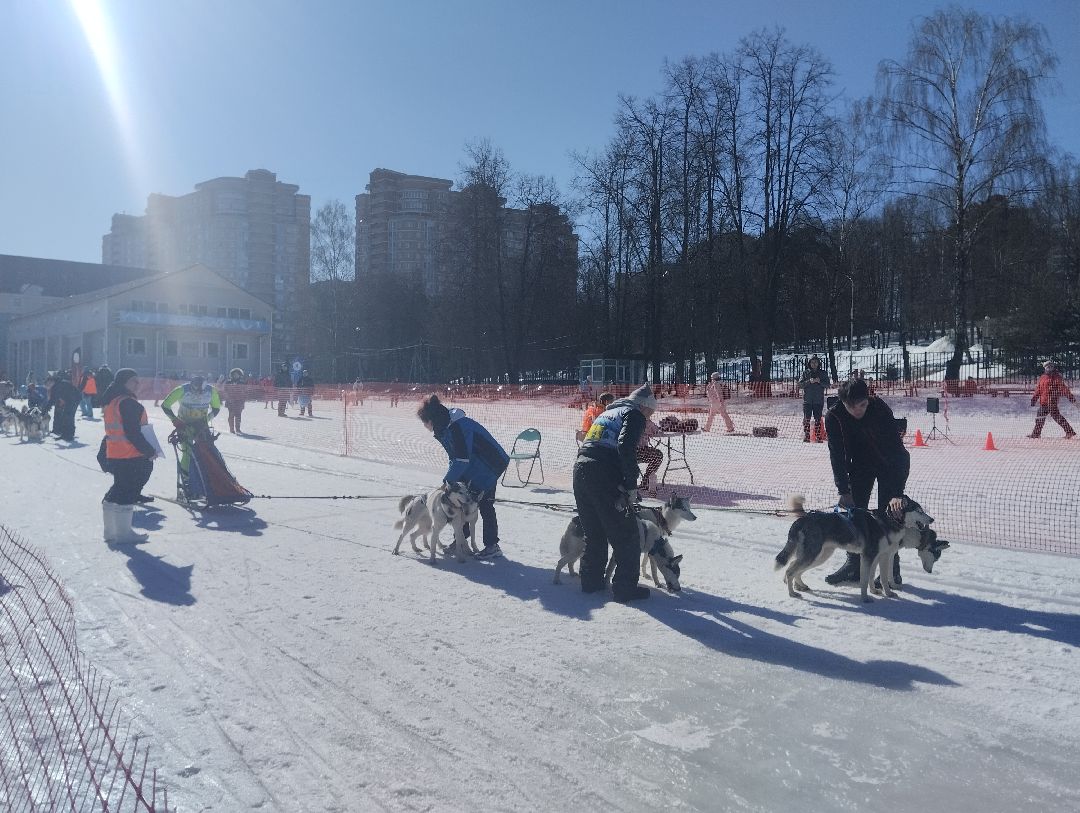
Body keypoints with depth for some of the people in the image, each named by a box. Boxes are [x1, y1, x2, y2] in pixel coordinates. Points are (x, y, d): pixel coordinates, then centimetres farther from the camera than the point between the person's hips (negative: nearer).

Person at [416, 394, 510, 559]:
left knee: (485, 505, -6)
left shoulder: (458, 427, -30)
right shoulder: (444, 427, 2)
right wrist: (449, 478, -3)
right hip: (473, 468, 10)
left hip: (489, 466, -10)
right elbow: (455, 458, 8)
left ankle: (492, 546, 2)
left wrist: (448, 479, -22)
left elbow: (462, 459, -31)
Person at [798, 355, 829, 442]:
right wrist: (809, 382, -15)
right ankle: (806, 437, -1)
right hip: (807, 400, 0)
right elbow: (800, 385, -1)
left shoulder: (823, 373, 9)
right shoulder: (805, 373, 7)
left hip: (819, 400, 0)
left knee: (818, 419, 2)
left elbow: (827, 385, 1)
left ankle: (818, 437, 6)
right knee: (807, 419, -3)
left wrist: (820, 381, -16)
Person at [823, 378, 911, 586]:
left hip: (891, 463, -4)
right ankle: (854, 564, 10)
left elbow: (895, 450, -35)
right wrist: (844, 490, -26)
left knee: (887, 514, -10)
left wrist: (897, 493, -41)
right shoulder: (834, 417, -23)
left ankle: (891, 568, -1)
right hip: (861, 463, 4)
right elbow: (837, 456, -20)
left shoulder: (881, 410, -34)